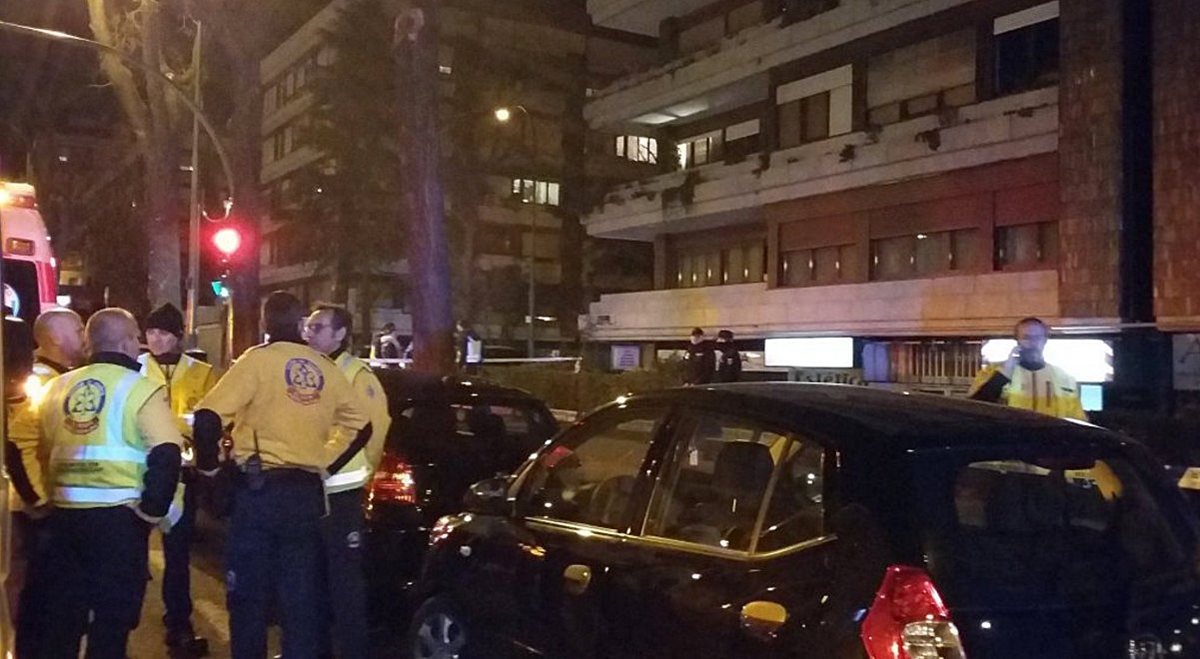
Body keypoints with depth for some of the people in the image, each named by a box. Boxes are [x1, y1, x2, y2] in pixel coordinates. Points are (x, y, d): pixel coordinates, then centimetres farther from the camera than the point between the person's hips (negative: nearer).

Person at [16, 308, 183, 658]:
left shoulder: (59, 386, 9)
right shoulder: (140, 388, -10)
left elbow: (43, 451, 16)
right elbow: (166, 456, -19)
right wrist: (153, 510, -9)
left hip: (64, 513, 5)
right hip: (118, 515, -5)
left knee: (60, 613, 16)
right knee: (113, 615, 6)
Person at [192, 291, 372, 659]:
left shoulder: (258, 359, -6)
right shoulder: (324, 368, 7)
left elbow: (208, 417, -15)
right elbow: (362, 426, 15)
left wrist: (208, 464, 0)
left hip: (258, 490, -4)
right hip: (306, 493, 4)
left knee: (248, 593, 7)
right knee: (301, 596, 11)